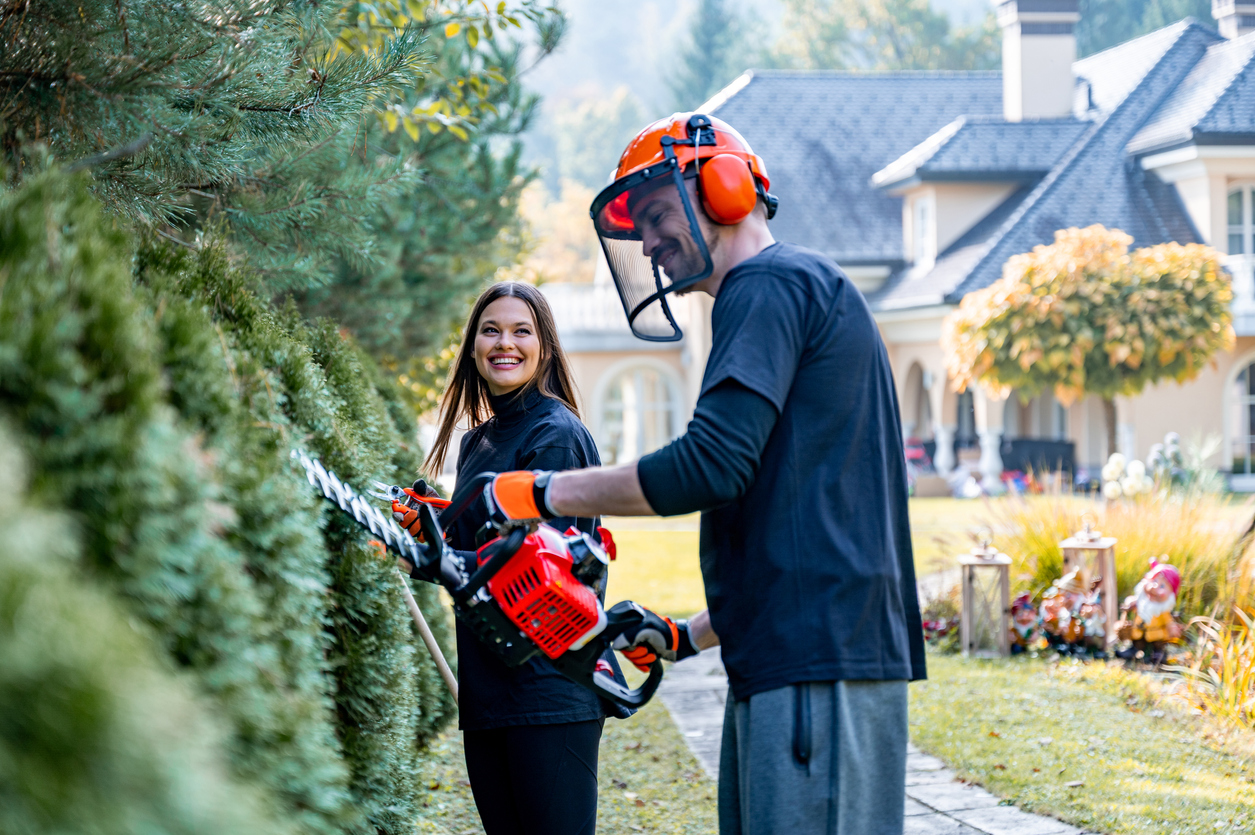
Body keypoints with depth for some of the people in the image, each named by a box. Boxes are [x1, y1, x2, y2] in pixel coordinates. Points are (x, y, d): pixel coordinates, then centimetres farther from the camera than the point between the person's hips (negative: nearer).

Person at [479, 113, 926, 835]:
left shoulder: (769, 286, -5)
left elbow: (712, 465, -18)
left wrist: (544, 494, -10)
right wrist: (690, 637, 26)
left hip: (817, 667, -10)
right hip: (801, 661, 10)